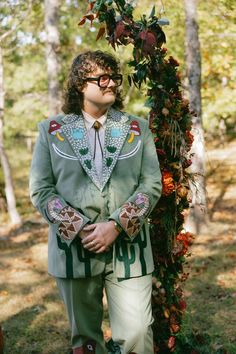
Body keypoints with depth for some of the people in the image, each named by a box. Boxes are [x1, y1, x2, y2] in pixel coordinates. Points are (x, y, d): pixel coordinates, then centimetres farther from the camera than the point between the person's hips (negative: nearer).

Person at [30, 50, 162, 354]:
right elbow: (40, 189, 0)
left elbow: (152, 184, 1)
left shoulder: (137, 128, 8)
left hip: (128, 247, 1)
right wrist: (78, 229, -11)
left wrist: (116, 226, -12)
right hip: (74, 247, 0)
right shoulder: (52, 130, 5)